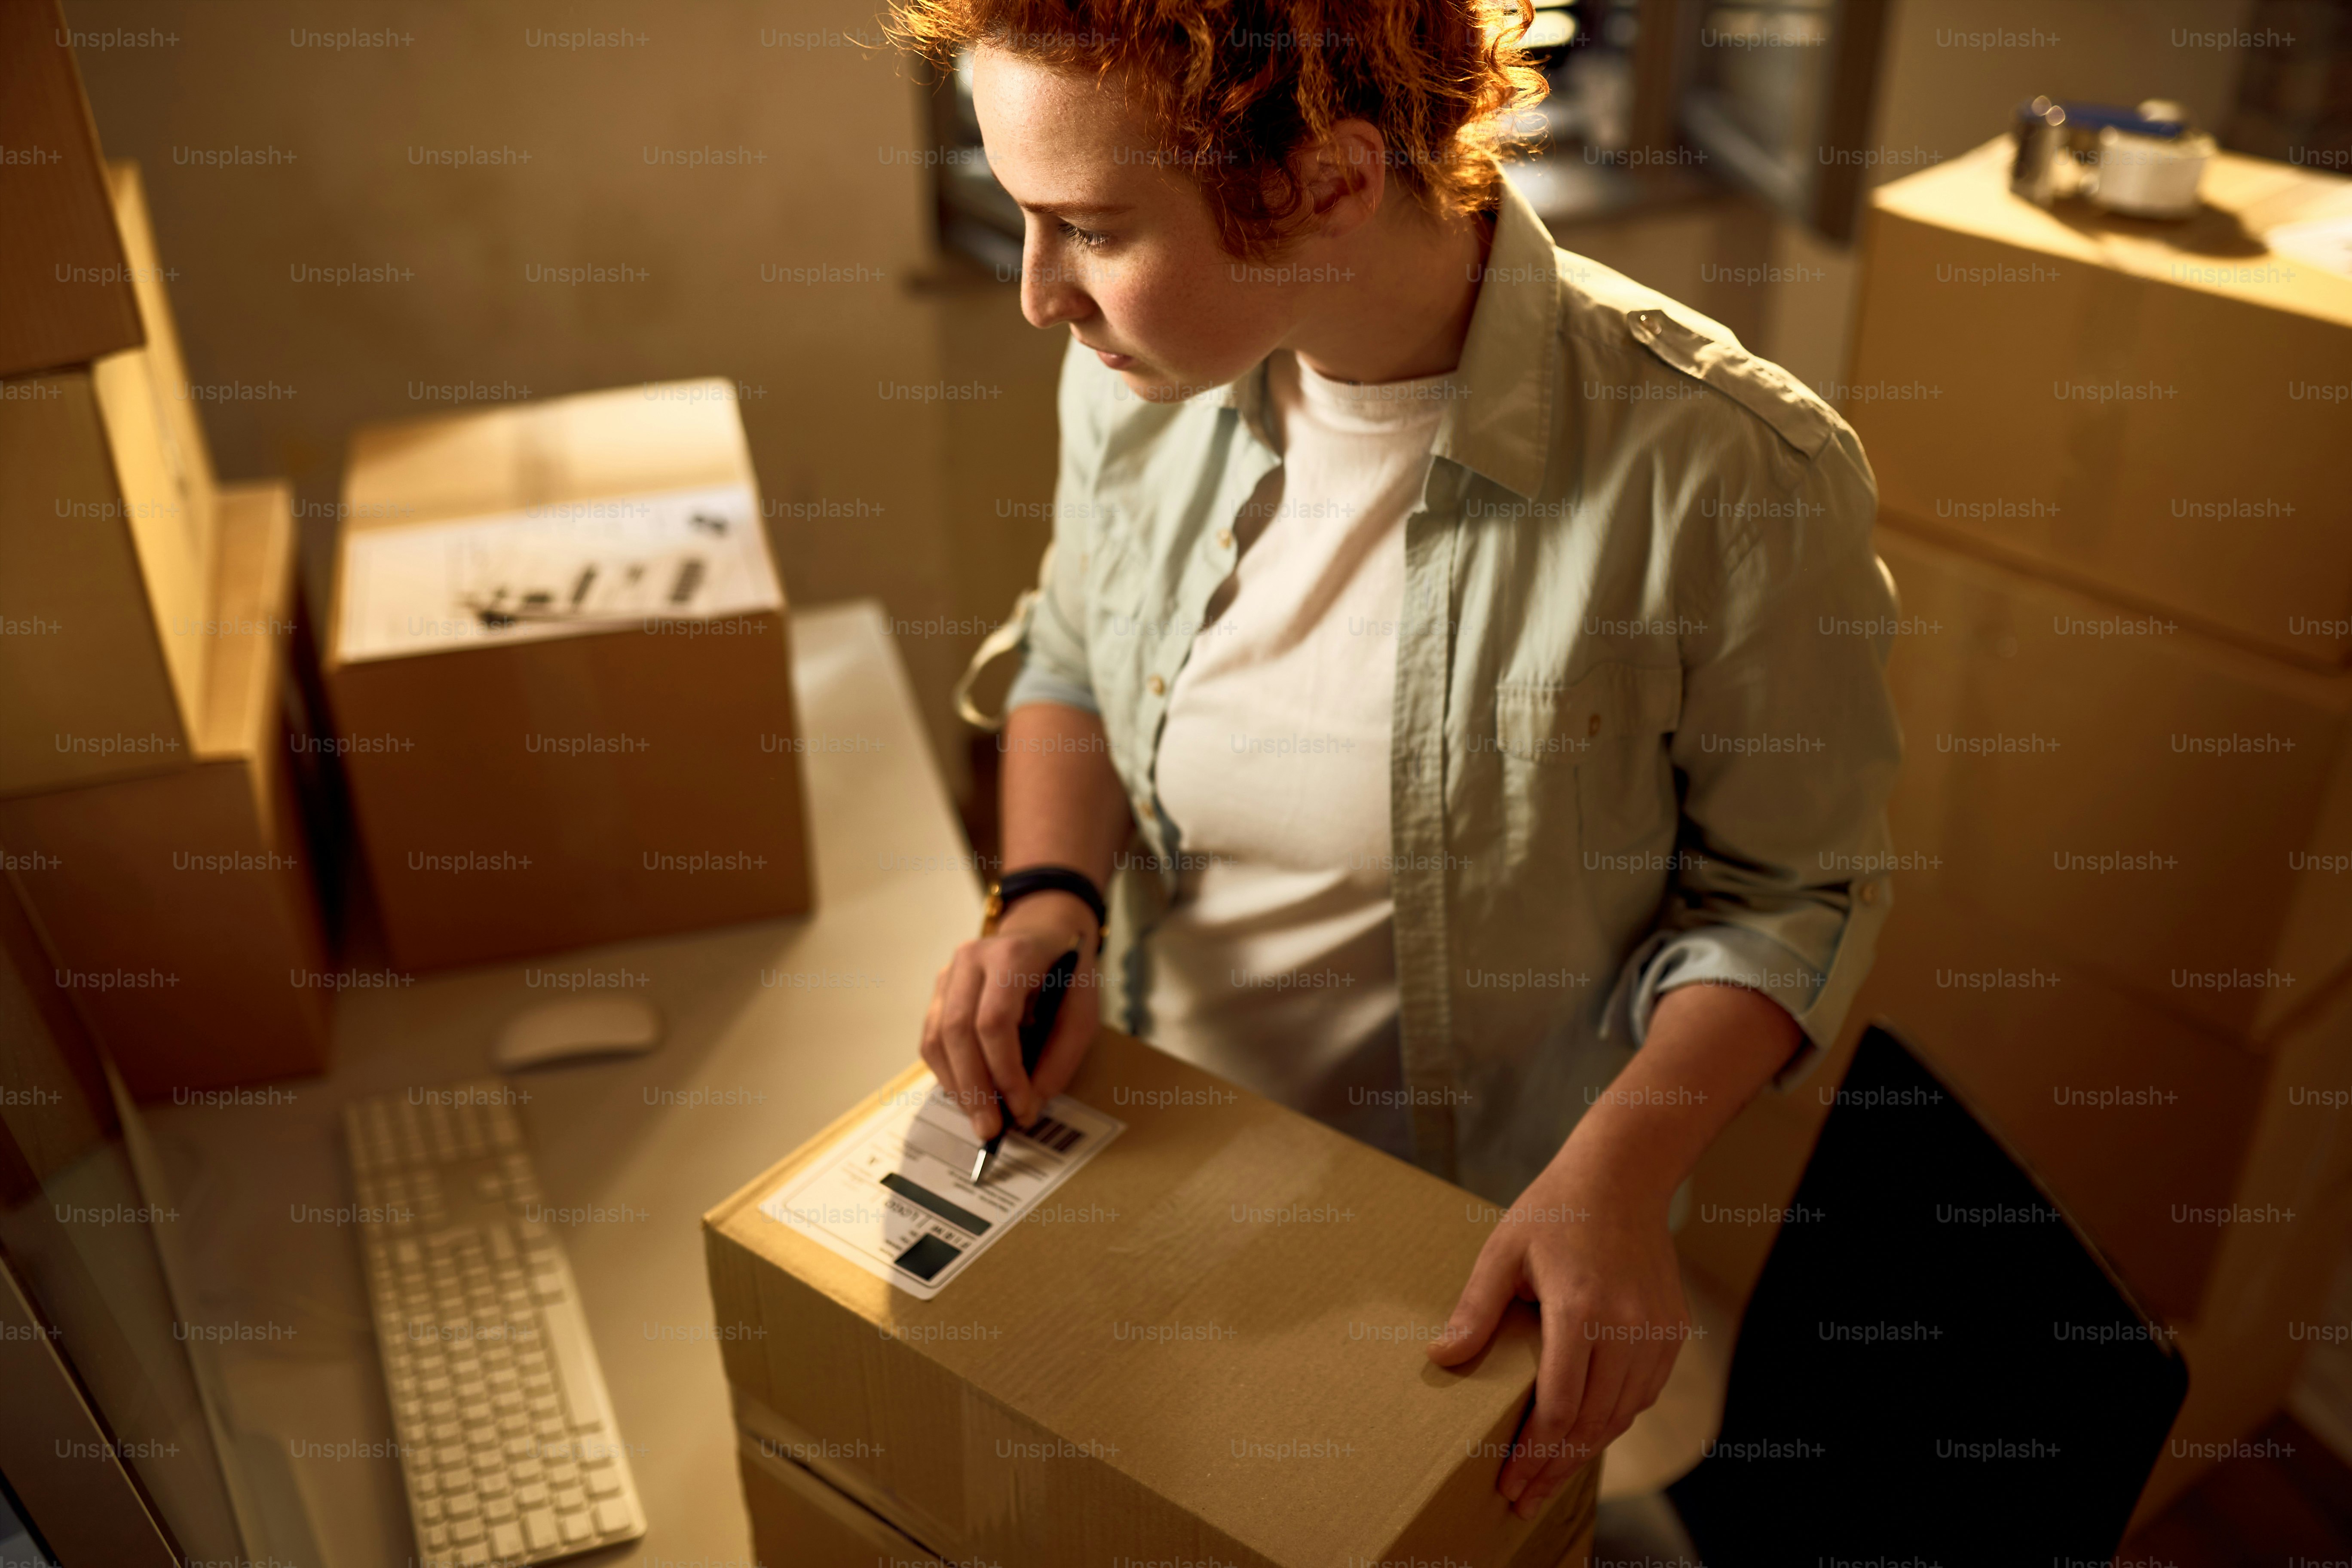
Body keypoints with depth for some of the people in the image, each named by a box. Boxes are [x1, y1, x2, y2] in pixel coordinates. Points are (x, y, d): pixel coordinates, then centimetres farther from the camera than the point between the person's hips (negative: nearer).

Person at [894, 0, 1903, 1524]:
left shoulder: (1735, 475, -27)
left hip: (1484, 1240, -4)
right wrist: (1047, 894, -13)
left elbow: (1791, 886, -14)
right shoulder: (1144, 370, -13)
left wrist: (1621, 1171, -28)